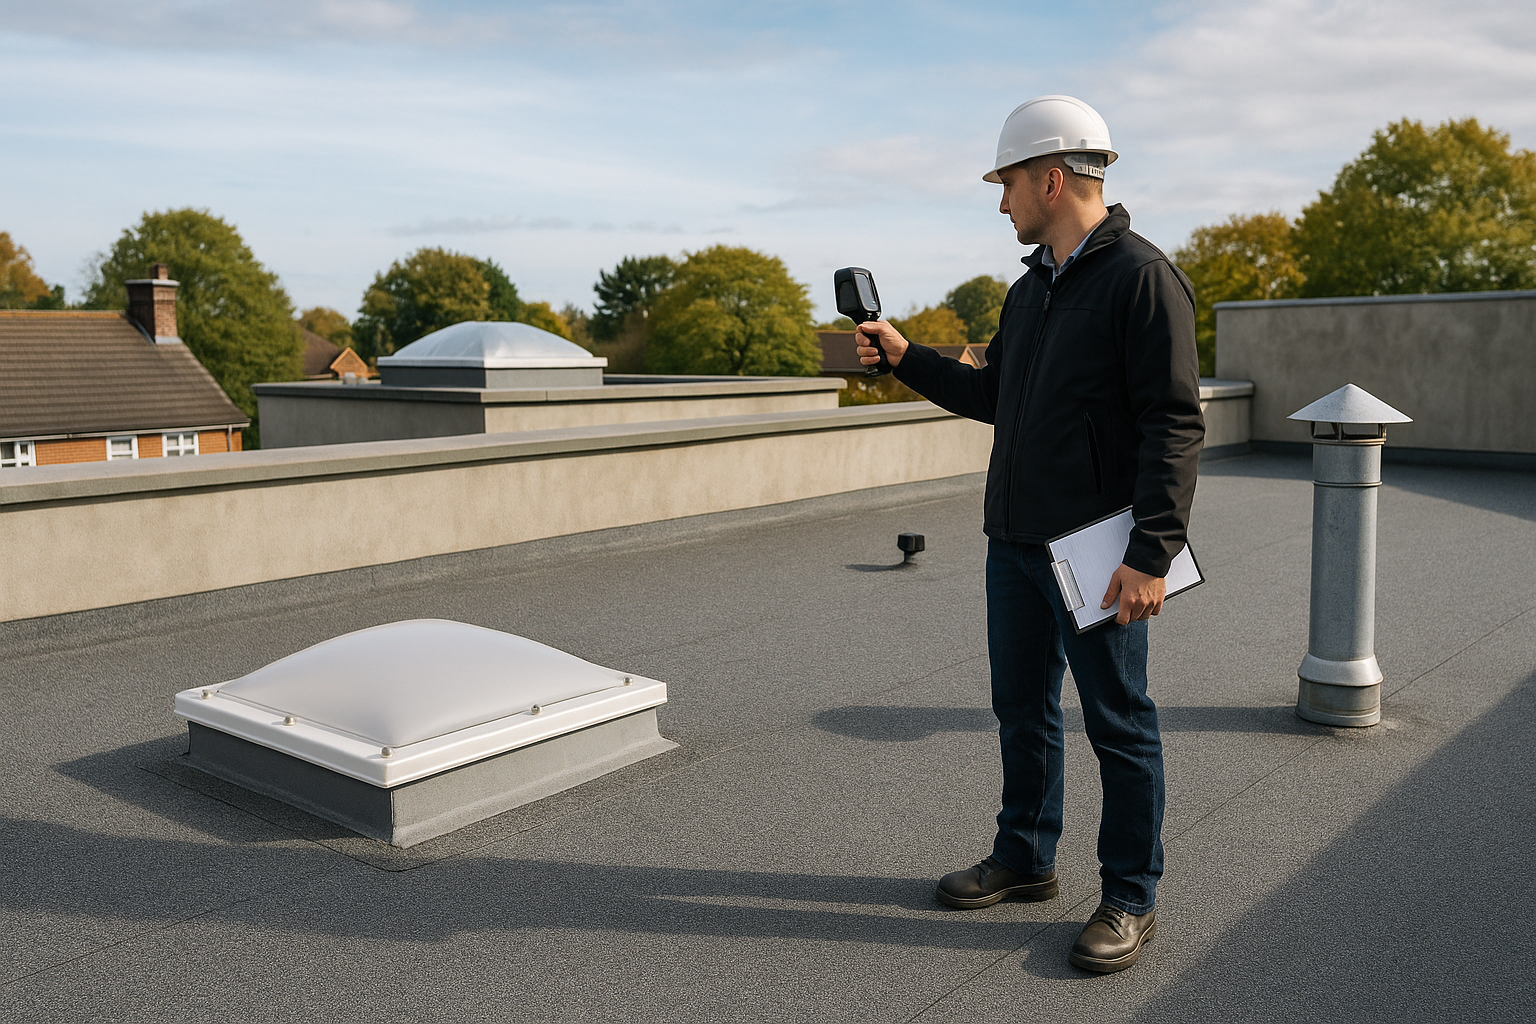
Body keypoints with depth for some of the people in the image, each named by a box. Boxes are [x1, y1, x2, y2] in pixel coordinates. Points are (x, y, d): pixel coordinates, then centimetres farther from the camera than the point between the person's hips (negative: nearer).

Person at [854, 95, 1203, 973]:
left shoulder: (1142, 277, -13)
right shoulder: (1030, 289, 15)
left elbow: (1175, 424, -18)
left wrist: (1153, 554, -23)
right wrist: (906, 357, 18)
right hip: (1015, 542, 9)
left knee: (1119, 722, 4)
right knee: (1023, 709, 17)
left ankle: (1133, 898, 19)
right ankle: (1026, 858, 34)